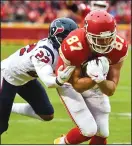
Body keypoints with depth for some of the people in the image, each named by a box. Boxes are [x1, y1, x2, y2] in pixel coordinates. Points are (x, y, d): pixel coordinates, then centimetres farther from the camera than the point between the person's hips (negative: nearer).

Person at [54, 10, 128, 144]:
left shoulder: (119, 47, -26)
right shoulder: (73, 47, -37)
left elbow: (110, 90, -22)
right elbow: (77, 85, -27)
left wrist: (100, 79, -43)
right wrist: (95, 77, -45)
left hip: (96, 86, 4)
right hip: (70, 84, -4)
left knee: (102, 133, 3)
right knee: (89, 130, -14)